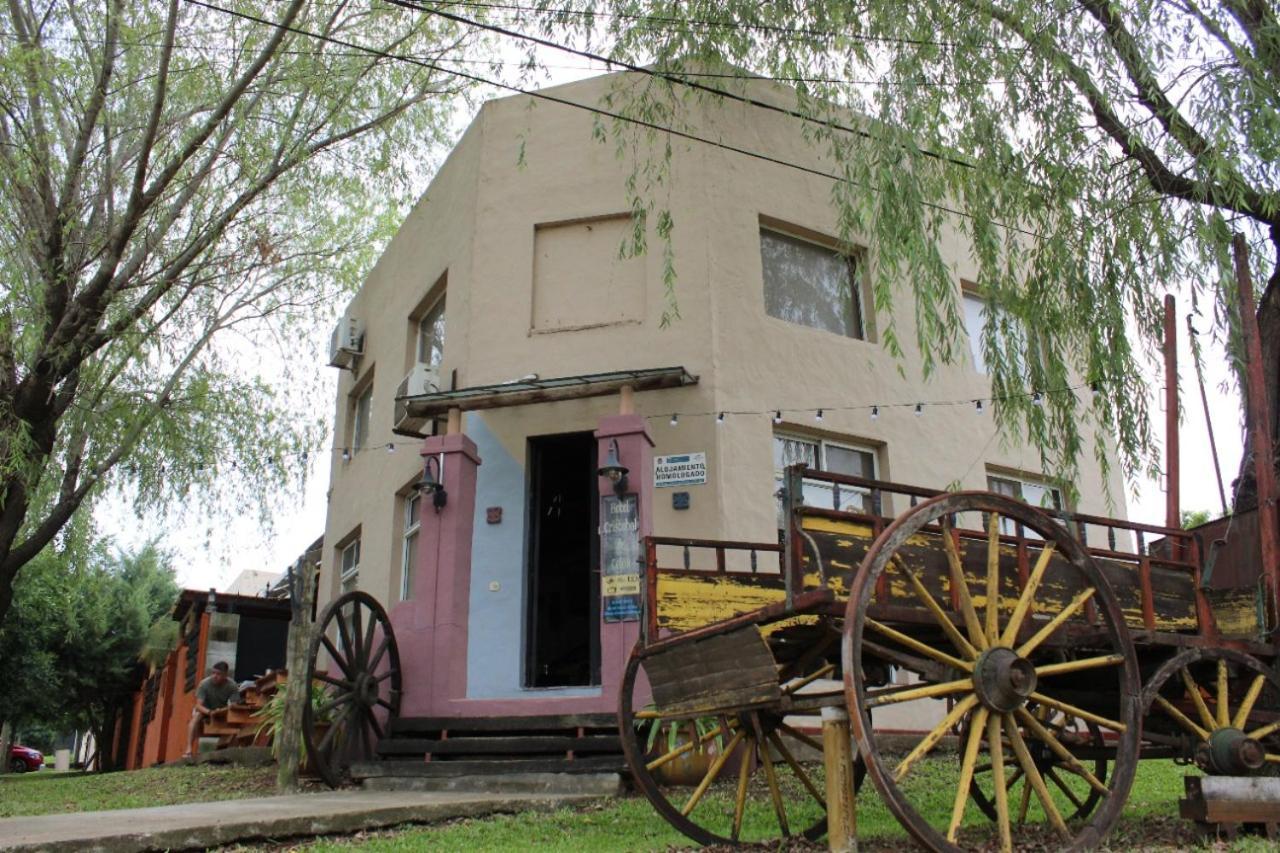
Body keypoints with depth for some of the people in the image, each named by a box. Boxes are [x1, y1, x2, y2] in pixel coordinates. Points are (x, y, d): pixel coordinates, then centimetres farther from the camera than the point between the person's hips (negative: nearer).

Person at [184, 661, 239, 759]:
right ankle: (189, 749, -38)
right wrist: (210, 712, -48)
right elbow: (198, 705, -29)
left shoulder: (232, 686, -21)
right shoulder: (204, 684, -25)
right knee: (196, 716, -34)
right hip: (205, 710, -2)